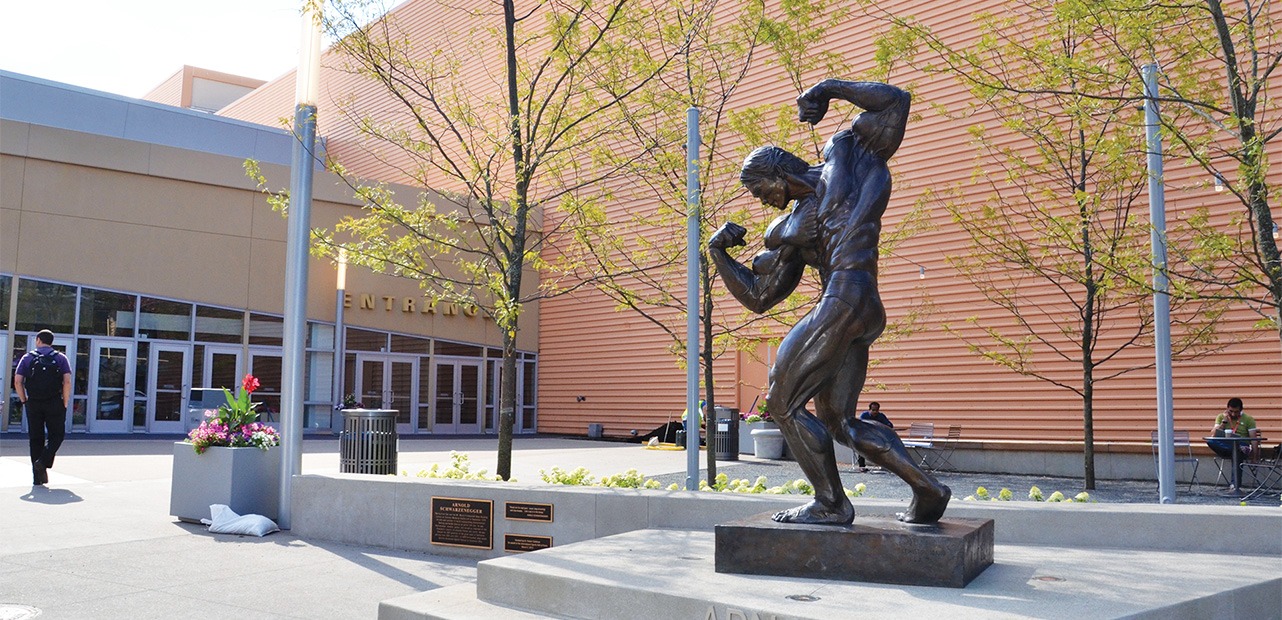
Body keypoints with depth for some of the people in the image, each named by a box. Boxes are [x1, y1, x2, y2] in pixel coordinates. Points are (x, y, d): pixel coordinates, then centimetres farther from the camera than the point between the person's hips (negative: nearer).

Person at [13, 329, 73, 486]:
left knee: (35, 438, 7)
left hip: (33, 403, 2)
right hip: (54, 403, -2)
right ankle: (43, 462, -16)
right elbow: (67, 382, -6)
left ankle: (37, 477, 6)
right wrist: (65, 403, 1)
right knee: (56, 435, 8)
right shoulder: (60, 358, 5)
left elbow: (17, 382, -1)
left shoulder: (27, 358, 8)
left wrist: (24, 401, 8)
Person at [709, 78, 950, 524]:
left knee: (783, 403, -3)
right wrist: (719, 253, 14)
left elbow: (895, 102, 8)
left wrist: (830, 89, 3)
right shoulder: (787, 231, 23)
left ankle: (831, 504, 3)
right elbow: (757, 295, 23)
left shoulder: (844, 156, 9)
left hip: (845, 300, -9)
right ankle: (926, 489, 13)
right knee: (837, 420, 12)